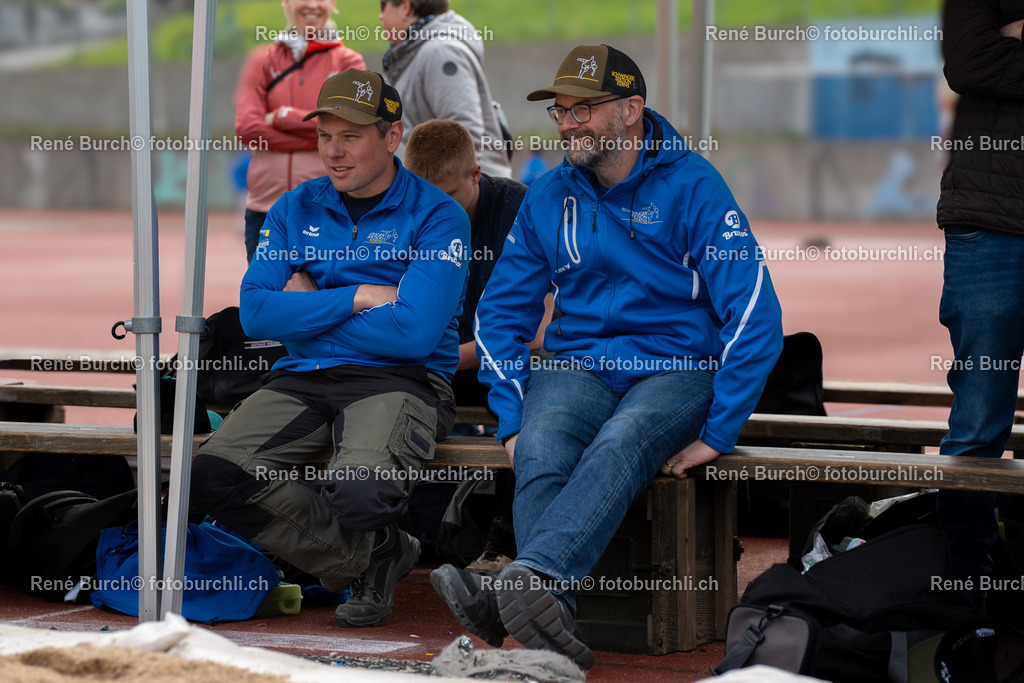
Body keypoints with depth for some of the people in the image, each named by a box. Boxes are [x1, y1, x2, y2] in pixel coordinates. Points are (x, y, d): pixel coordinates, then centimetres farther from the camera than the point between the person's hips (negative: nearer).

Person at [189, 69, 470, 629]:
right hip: (301, 379, 5)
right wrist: (359, 298, -7)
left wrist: (309, 310, -3)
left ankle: (371, 550, 7)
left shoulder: (437, 218, -2)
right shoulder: (295, 210, 13)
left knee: (357, 492, -36)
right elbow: (255, 313, 2)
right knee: (214, 476, -22)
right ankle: (367, 558, -4)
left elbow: (414, 333, -14)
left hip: (398, 380, -5)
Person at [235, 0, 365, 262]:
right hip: (266, 208, 2)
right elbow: (246, 127, -4)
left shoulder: (348, 62, 7)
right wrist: (319, 140, -10)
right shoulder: (263, 61, 10)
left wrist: (282, 116, -7)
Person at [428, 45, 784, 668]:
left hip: (675, 368, -4)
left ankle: (527, 578, -60)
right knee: (539, 453, -31)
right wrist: (512, 420, 1)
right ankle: (551, 622, -50)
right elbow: (501, 313, 16)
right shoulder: (549, 198, 10)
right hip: (578, 363, 4)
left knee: (620, 445, -37)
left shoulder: (692, 186, -5)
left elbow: (756, 313, -10)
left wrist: (718, 434, -16)